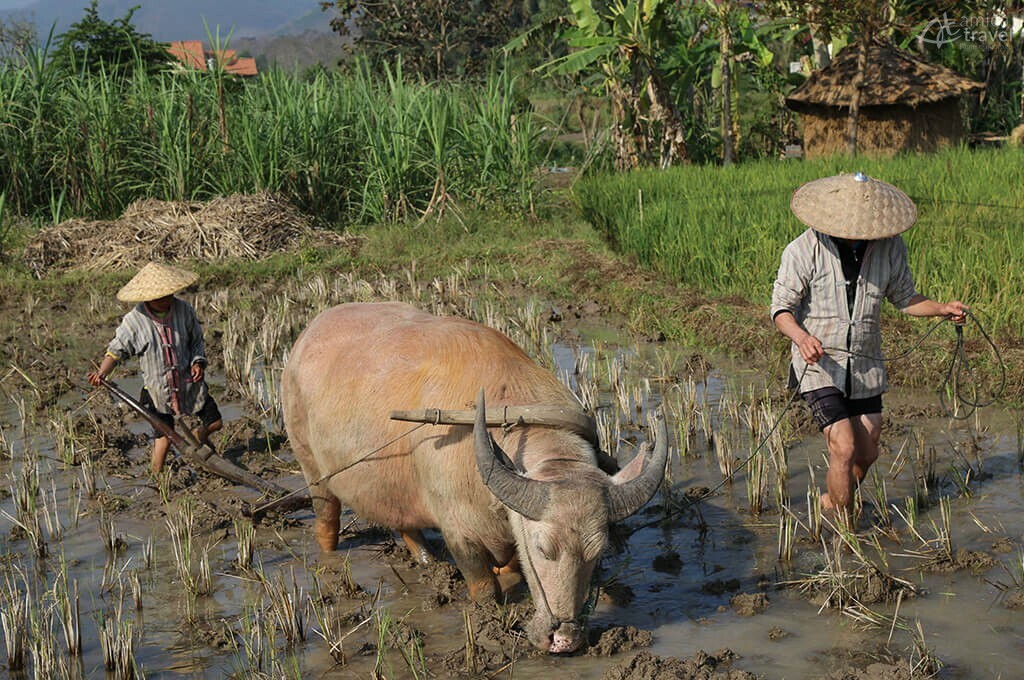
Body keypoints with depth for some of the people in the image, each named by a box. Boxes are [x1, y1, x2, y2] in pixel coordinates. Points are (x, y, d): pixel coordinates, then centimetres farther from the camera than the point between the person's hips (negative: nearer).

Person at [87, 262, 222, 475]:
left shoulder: (184, 310, -8)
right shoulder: (133, 321, -15)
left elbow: (197, 339, 6)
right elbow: (116, 351, -7)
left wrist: (198, 362, -11)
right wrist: (102, 372, -24)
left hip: (188, 381, 3)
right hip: (157, 387, -3)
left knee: (214, 422, 12)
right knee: (163, 437, -5)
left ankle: (196, 440, 45)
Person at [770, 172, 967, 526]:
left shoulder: (890, 247, -3)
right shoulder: (805, 249, -14)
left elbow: (904, 298, 10)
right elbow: (781, 308, -13)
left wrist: (943, 309, -8)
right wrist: (801, 337, -33)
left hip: (866, 367, 5)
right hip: (819, 364, -4)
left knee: (866, 453, 12)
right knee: (843, 447, -15)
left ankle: (831, 501, 40)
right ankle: (846, 529, 4)